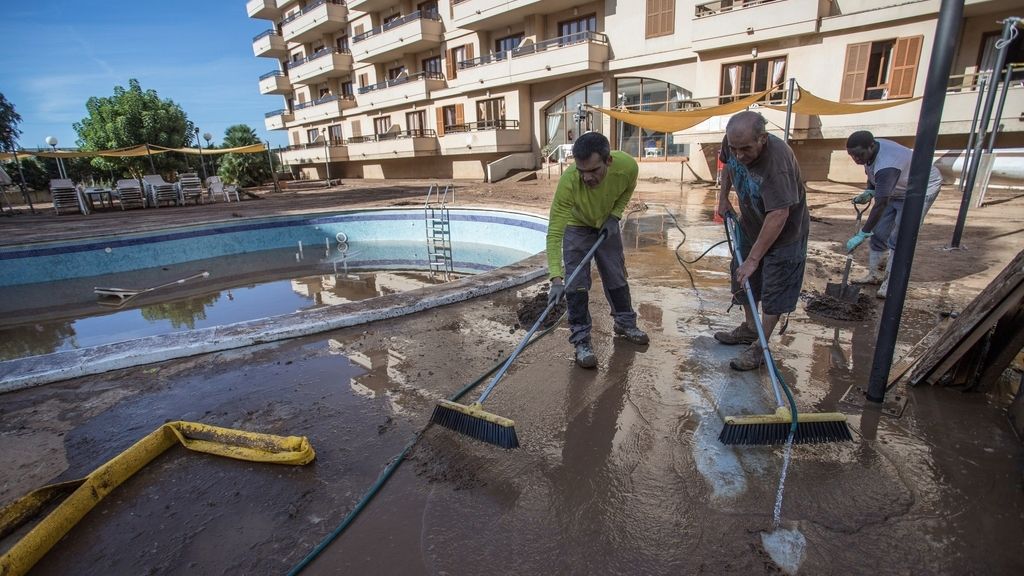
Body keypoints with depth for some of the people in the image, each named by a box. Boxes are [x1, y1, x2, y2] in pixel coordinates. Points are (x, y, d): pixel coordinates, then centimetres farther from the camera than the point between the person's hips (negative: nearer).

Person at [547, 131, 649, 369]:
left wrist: (614, 216, -16)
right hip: (577, 227, -3)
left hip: (606, 225, 3)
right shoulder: (568, 182, -41)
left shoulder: (627, 166, -32)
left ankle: (625, 322, 36)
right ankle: (581, 340, 7)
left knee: (617, 276, 14)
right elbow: (554, 233, -41)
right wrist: (556, 278, -49)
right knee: (576, 284, -7)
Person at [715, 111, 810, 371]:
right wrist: (723, 197, 4)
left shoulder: (777, 160, -38)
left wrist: (753, 258, -36)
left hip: (783, 232, -7)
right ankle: (749, 328, 36)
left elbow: (778, 216, -38)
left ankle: (760, 348, 11)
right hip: (750, 224, 8)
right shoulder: (733, 143, -17)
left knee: (774, 291, 0)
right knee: (743, 279, 17)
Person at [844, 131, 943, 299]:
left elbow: (881, 205, -42)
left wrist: (862, 235, -41)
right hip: (896, 190, 9)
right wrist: (869, 192, -12)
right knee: (879, 232, 7)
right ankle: (876, 274, 18)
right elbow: (872, 175, 8)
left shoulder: (886, 166, -41)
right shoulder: (870, 150, -14)